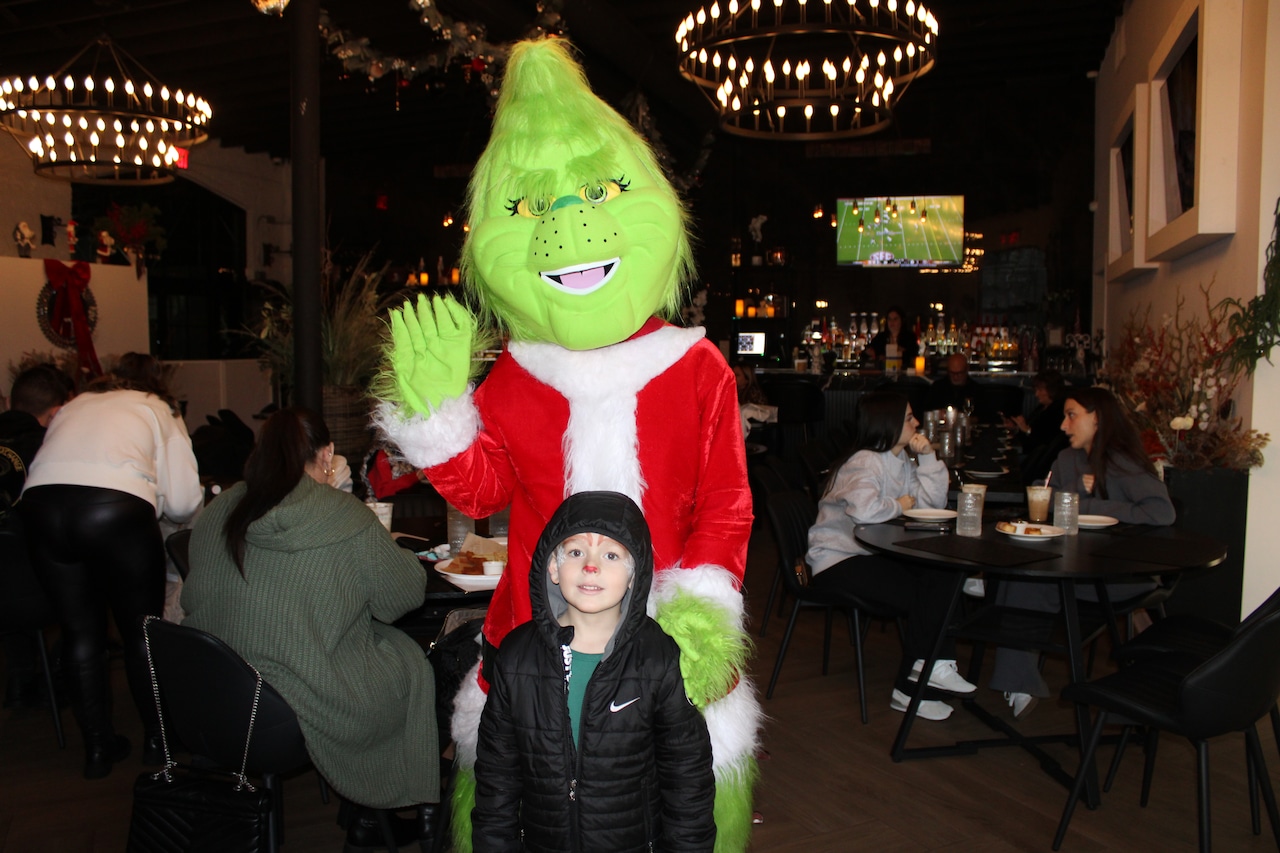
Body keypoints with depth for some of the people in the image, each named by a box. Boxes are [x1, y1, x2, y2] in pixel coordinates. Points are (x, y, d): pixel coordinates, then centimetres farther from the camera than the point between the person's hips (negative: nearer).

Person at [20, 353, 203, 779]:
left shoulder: (73, 406, 31)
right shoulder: (159, 410, 20)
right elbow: (182, 502, 10)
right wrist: (154, 500, 33)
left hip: (41, 501, 4)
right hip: (117, 508, -3)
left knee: (80, 631, 19)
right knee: (141, 630, 16)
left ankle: (97, 745, 29)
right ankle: (157, 739, 28)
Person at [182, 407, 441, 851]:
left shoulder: (216, 513, 0)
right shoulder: (344, 517, -15)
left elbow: (193, 602, 14)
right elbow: (406, 593, -4)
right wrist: (404, 556, 16)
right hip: (310, 711, -6)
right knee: (411, 661, 18)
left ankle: (369, 815, 32)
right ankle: (378, 814, 28)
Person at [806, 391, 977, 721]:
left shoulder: (901, 462, 12)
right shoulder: (865, 463, -17)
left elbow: (933, 502, 7)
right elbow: (863, 509, -38)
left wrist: (928, 456, 0)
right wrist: (899, 506, -17)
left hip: (873, 554, 9)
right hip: (837, 559, -9)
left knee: (939, 580, -14)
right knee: (921, 596, -20)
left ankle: (936, 665, -10)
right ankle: (909, 690, -6)